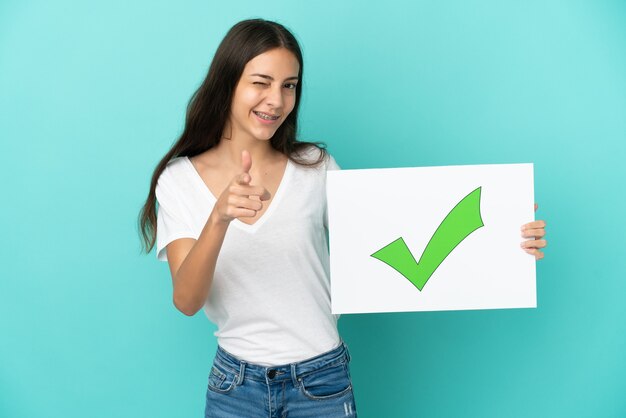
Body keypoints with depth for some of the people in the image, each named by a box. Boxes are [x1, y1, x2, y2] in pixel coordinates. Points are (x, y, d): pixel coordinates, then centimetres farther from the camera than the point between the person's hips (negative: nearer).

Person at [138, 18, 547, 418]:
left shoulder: (316, 167, -4)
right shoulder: (179, 179, -5)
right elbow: (187, 300, -15)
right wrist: (219, 217, -33)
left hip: (322, 382, 0)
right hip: (235, 385, 0)